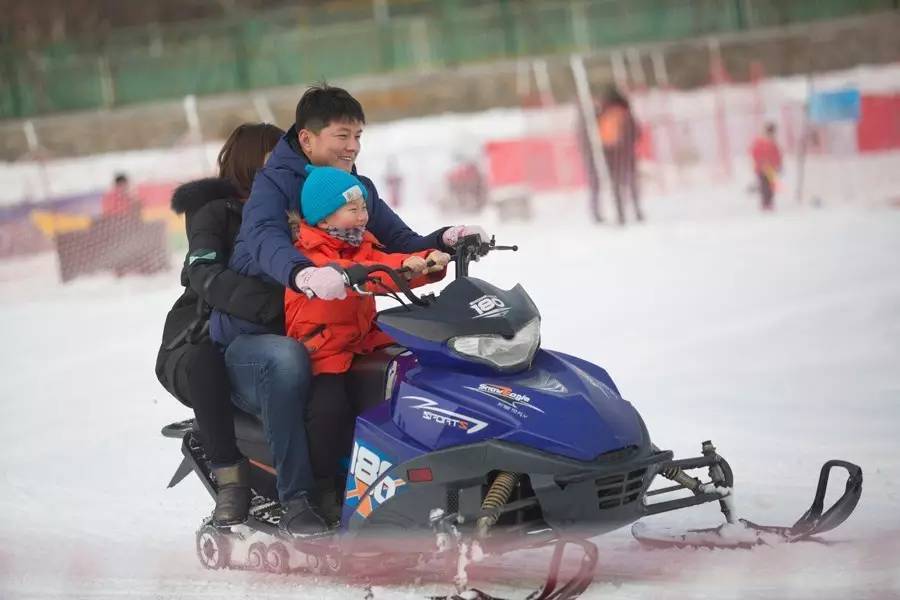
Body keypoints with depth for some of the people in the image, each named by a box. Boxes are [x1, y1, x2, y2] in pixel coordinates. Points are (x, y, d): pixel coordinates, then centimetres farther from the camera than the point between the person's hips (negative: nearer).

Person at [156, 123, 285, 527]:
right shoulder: (215, 213, -5)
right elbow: (207, 277, -24)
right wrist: (273, 303, -40)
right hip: (196, 346, -4)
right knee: (206, 363, -40)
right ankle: (231, 480, -31)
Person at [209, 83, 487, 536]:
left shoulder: (358, 188, 9)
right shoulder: (274, 184, -12)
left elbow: (403, 246, 3)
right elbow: (265, 241, -33)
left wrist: (447, 240, -20)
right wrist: (306, 274, -55)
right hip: (249, 341, -6)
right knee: (288, 359, -39)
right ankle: (296, 499, -33)